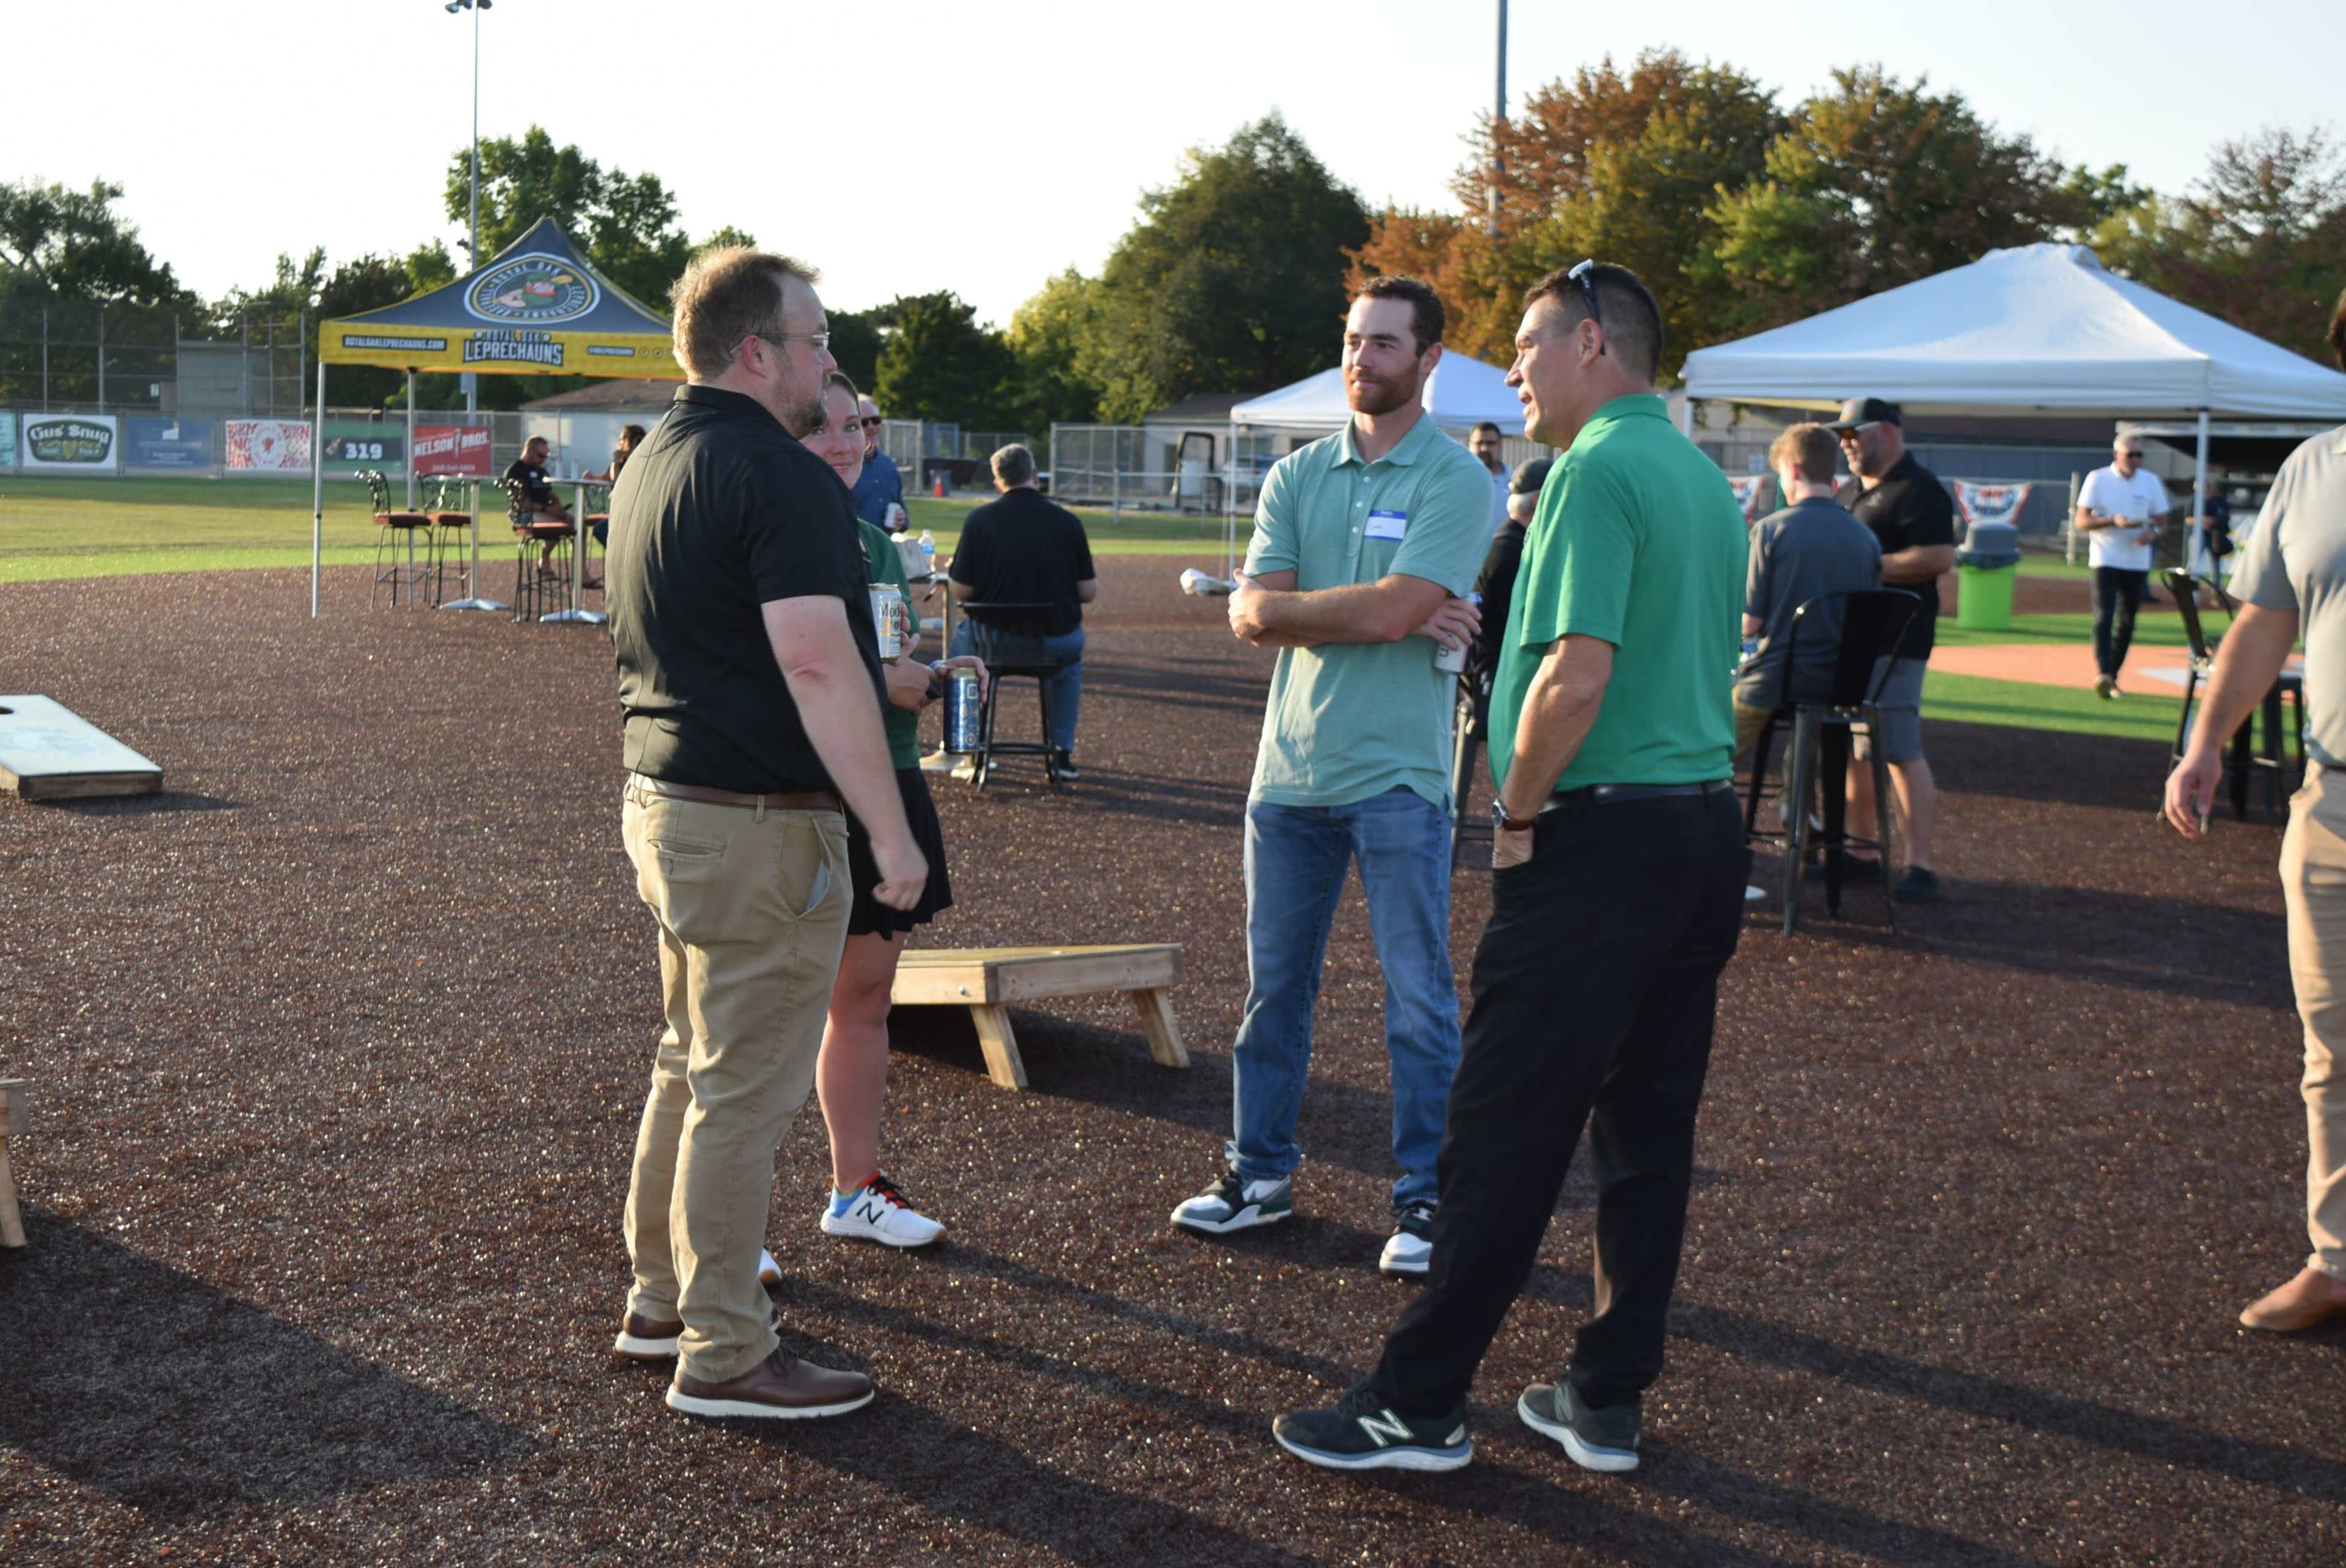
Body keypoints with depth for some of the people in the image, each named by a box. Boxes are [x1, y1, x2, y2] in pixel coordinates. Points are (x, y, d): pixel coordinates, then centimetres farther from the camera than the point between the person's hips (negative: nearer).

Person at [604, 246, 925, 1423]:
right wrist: (891, 831, -21)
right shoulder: (778, 477, -18)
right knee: (744, 1090, -2)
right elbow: (817, 665, -24)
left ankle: (662, 1297, 31)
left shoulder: (652, 462, 14)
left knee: (691, 1063, 20)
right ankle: (724, 1355, 6)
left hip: (664, 798, 10)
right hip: (759, 823, -10)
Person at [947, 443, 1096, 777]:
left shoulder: (978, 520, -8)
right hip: (1054, 642, 0)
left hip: (995, 639, 0)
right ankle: (1063, 753, 29)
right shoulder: (1067, 521, -5)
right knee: (1071, 650, 36)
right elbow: (1089, 593, -3)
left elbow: (961, 593, -6)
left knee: (963, 634, 34)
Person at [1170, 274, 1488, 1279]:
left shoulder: (1456, 480, -6)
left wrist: (1296, 607, -5)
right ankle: (1260, 1172, 26)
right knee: (1274, 987, 13)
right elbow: (1252, 612, -3)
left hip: (1399, 774, -5)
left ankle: (1423, 1197, 12)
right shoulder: (1297, 477, 9)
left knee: (1418, 999, 1)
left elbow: (1397, 607, -19)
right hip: (1290, 769, 5)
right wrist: (1380, 617, -12)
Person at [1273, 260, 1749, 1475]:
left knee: (1506, 1132, -3)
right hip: (1707, 827, 9)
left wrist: (1520, 816, -11)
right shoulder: (1705, 477, 16)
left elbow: (1577, 673, -24)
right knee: (1650, 1126, 12)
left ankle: (1420, 1404, 5)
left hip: (1599, 839, -9)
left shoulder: (1597, 470, -13)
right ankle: (1607, 1399, 20)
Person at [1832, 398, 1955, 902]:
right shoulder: (1851, 491, 19)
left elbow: (1939, 558, -20)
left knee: (1901, 753, -11)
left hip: (1894, 643, -9)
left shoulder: (1919, 490, -10)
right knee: (1853, 747, 14)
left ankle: (1921, 866, -10)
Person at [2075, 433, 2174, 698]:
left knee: (2126, 622, 7)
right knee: (2104, 617, -16)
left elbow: (2161, 519, 12)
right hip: (2106, 561, -4)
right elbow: (2082, 521, -5)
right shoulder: (2098, 479, -3)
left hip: (2138, 564, 4)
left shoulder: (2151, 482, 7)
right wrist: (2113, 521, -21)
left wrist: (2153, 531, -12)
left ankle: (2112, 676, 17)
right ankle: (2102, 673, -26)